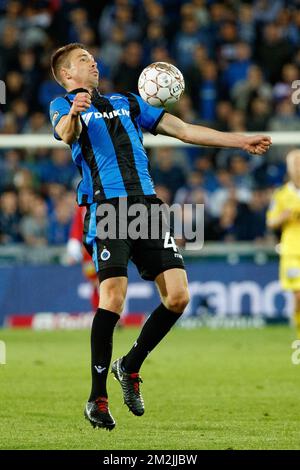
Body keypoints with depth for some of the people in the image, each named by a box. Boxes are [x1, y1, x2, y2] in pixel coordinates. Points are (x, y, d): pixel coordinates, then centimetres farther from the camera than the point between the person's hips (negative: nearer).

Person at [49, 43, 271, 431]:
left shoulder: (127, 103, 27)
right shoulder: (63, 105, 9)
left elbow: (181, 130, 28)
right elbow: (66, 134, -15)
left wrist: (239, 141, 25)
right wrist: (73, 114, -39)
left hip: (147, 205, 5)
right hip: (107, 208, -5)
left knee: (177, 296, -6)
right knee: (113, 296, -18)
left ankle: (130, 367, 17)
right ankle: (97, 399, -7)